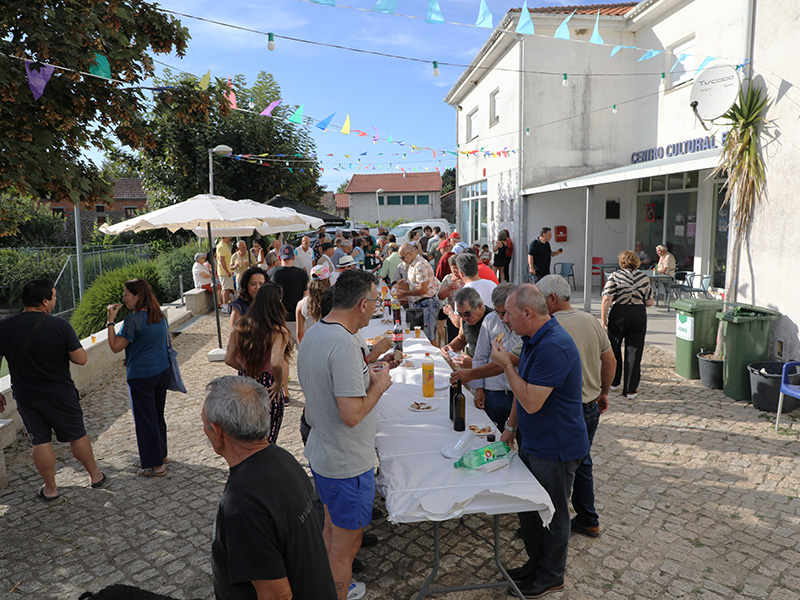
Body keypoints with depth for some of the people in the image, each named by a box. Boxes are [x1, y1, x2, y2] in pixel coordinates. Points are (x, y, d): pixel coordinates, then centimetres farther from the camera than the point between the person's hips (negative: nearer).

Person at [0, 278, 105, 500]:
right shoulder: (60, 326, -17)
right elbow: (81, 359, -15)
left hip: (26, 397, 2)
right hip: (60, 394, -2)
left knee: (41, 442, 13)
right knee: (77, 436, 14)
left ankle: (50, 488, 25)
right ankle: (95, 475, 29)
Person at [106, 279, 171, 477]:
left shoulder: (133, 320, -20)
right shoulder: (160, 315, 4)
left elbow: (116, 347, -17)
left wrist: (110, 321, -12)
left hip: (141, 377, -8)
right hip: (163, 371, 8)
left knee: (145, 420, 4)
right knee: (158, 415, 21)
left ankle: (155, 465, 11)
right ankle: (161, 453, 35)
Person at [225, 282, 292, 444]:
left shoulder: (240, 326, -3)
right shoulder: (279, 331, -20)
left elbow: (229, 359, 1)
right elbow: (276, 364, -33)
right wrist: (278, 383, -15)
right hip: (268, 392, -5)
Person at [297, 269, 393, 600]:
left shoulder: (313, 333, 2)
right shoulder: (345, 344, -29)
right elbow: (352, 415, -31)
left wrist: (364, 374, 9)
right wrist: (379, 385, -15)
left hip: (320, 454, 10)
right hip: (347, 464, -10)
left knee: (332, 527, 28)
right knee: (346, 544, 10)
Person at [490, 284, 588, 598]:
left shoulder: (554, 347, -28)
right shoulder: (533, 339, 5)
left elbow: (531, 402, -29)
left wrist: (506, 365, -22)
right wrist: (511, 426, 17)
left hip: (555, 448, -9)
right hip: (533, 443, 10)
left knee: (552, 514, 11)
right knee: (527, 508, 21)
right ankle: (536, 563, 41)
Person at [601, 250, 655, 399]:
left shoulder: (614, 276, -4)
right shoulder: (644, 278, 5)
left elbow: (607, 299, -12)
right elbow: (650, 302, 5)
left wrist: (603, 319, -6)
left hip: (618, 314, -2)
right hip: (639, 316, 2)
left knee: (614, 348, 16)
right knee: (634, 352, 6)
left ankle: (614, 382, 29)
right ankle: (630, 389, 8)